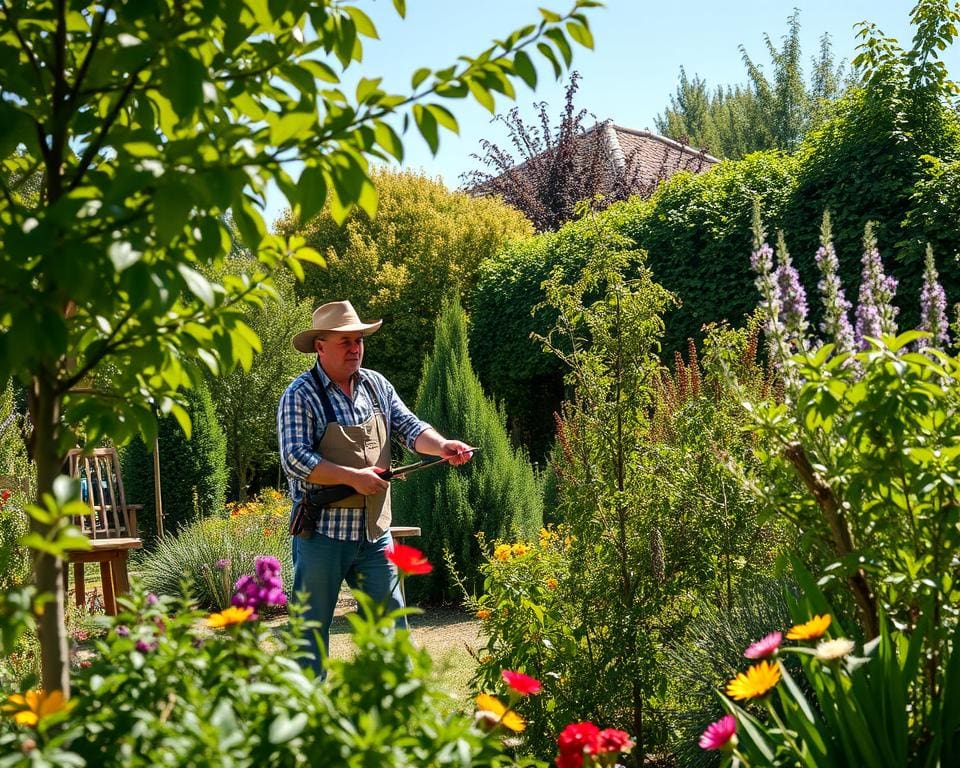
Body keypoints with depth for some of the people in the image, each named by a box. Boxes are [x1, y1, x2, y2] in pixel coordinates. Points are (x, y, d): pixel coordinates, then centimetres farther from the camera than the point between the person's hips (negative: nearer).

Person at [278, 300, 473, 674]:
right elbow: (294, 460, -18)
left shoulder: (377, 385, 9)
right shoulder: (301, 395, -10)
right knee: (312, 623, 6)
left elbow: (409, 426, 3)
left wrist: (440, 445, -18)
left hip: (374, 528, 6)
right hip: (322, 530, -5)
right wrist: (353, 477, -22)